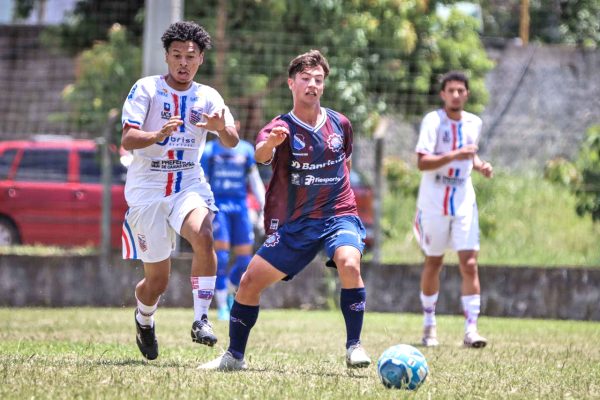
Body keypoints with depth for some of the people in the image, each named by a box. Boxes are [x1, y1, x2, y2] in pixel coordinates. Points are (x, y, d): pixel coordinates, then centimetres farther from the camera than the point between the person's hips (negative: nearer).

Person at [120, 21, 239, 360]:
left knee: (203, 236, -32)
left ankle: (201, 320, -25)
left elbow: (232, 141, -9)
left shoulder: (208, 97, 4)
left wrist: (223, 128, -33)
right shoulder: (146, 89, -4)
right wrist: (159, 135, -33)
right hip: (147, 189, -2)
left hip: (189, 186, 2)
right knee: (157, 280, 2)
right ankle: (144, 321, 36)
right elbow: (127, 140, -13)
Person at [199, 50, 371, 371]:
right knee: (250, 281, -4)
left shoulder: (339, 124, 3)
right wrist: (270, 143, -55)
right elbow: (260, 155, -32)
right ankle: (234, 356, 15)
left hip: (338, 214, 0)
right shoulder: (281, 128, -8)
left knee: (349, 263, -31)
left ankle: (354, 345, -19)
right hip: (295, 223, 0)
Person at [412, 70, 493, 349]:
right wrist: (454, 155, -33)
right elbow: (422, 162, -21)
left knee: (469, 264, -9)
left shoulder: (474, 123, 6)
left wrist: (480, 165, 3)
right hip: (434, 203, -3)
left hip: (464, 203, 3)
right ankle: (429, 325, 25)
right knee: (433, 263, 9)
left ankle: (471, 329, -10)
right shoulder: (433, 121, -11)